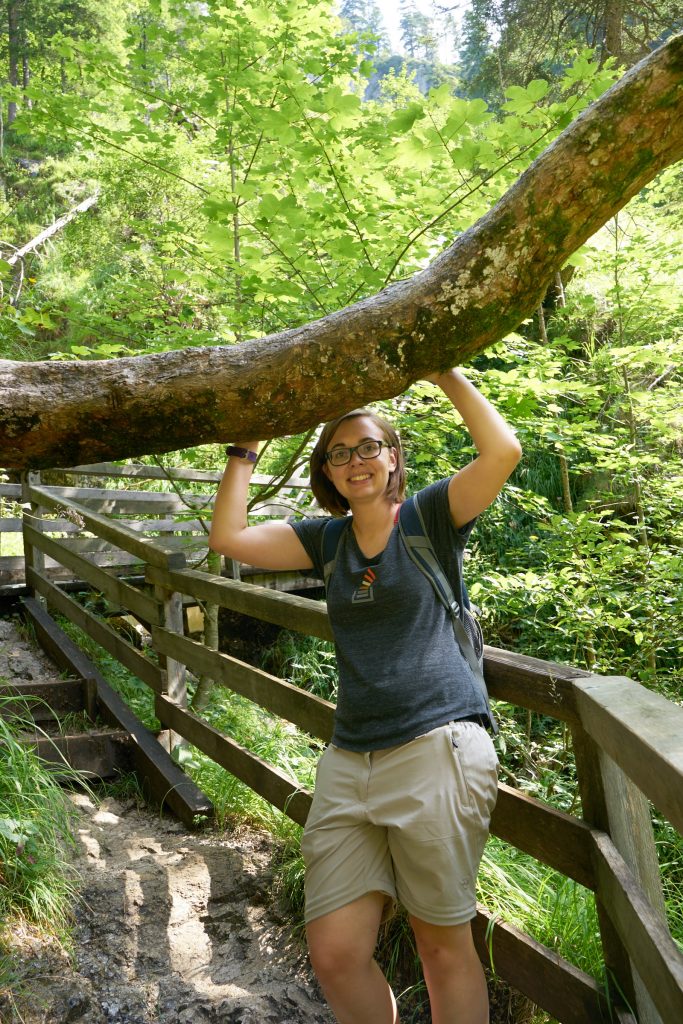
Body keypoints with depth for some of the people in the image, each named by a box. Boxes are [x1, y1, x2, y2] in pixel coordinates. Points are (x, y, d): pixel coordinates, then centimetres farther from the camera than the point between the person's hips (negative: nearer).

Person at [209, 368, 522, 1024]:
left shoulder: (431, 516, 1)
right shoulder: (326, 540, 14)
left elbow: (503, 451, -14)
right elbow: (228, 537, 8)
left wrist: (445, 374, -9)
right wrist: (246, 449, 11)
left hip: (437, 750, -4)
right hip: (349, 761, 5)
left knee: (444, 946, 6)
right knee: (335, 957, 2)